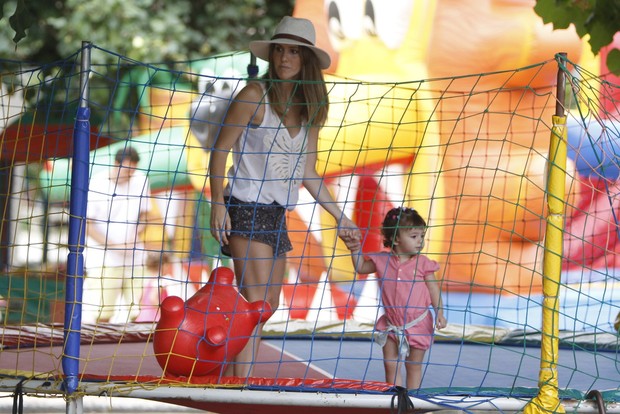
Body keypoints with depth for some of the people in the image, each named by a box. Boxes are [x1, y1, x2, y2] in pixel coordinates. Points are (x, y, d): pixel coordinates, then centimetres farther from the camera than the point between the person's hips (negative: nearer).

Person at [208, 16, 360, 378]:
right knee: (257, 302, -16)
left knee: (269, 306, 6)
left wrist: (339, 217, 13)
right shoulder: (255, 96, -7)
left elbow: (308, 173, 14)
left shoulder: (309, 110, 10)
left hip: (277, 215, 7)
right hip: (247, 209, -7)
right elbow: (220, 151, -6)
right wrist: (218, 204, -16)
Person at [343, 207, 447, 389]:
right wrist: (356, 251, -2)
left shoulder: (423, 263, -8)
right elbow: (361, 268, 14)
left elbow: (434, 290, -5)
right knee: (390, 365, 4)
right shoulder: (382, 260, -2)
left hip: (418, 324, -3)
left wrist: (439, 313, -15)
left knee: (414, 366, 7)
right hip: (391, 325, 3)